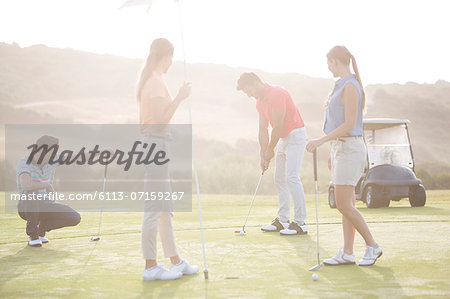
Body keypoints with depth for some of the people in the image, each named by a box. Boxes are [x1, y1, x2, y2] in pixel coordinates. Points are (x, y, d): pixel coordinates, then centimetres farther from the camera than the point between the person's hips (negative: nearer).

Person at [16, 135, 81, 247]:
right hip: (26, 208, -5)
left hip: (45, 206, 5)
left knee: (75, 218, -14)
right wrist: (47, 185, -25)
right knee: (32, 195, -40)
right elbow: (26, 186, -35)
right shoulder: (24, 163, -19)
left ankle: (42, 228, 9)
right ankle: (33, 234, -17)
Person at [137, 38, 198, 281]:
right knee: (154, 207, -4)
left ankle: (175, 260, 23)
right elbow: (161, 119, -20)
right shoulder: (156, 81, -14)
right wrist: (180, 97, -16)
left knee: (165, 206, 15)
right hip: (155, 141, -11)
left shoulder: (150, 79, 16)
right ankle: (150, 266, 3)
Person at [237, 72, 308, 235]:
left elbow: (278, 126, -20)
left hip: (295, 135, -10)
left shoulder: (276, 94, -20)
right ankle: (282, 220, 15)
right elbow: (263, 129, 10)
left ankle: (300, 223, -15)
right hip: (283, 138, 10)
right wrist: (263, 155, 3)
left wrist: (270, 150, -11)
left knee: (292, 177, -16)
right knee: (279, 179, 9)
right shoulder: (260, 101, 10)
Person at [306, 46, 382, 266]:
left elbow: (349, 125, -20)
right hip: (341, 148, 10)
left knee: (344, 204, -8)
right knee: (346, 204, 8)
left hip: (350, 148, -10)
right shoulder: (342, 85, 15)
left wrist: (321, 141, -21)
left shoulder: (350, 86, -15)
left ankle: (372, 246, 4)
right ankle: (347, 253, 11)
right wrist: (333, 152, 22)